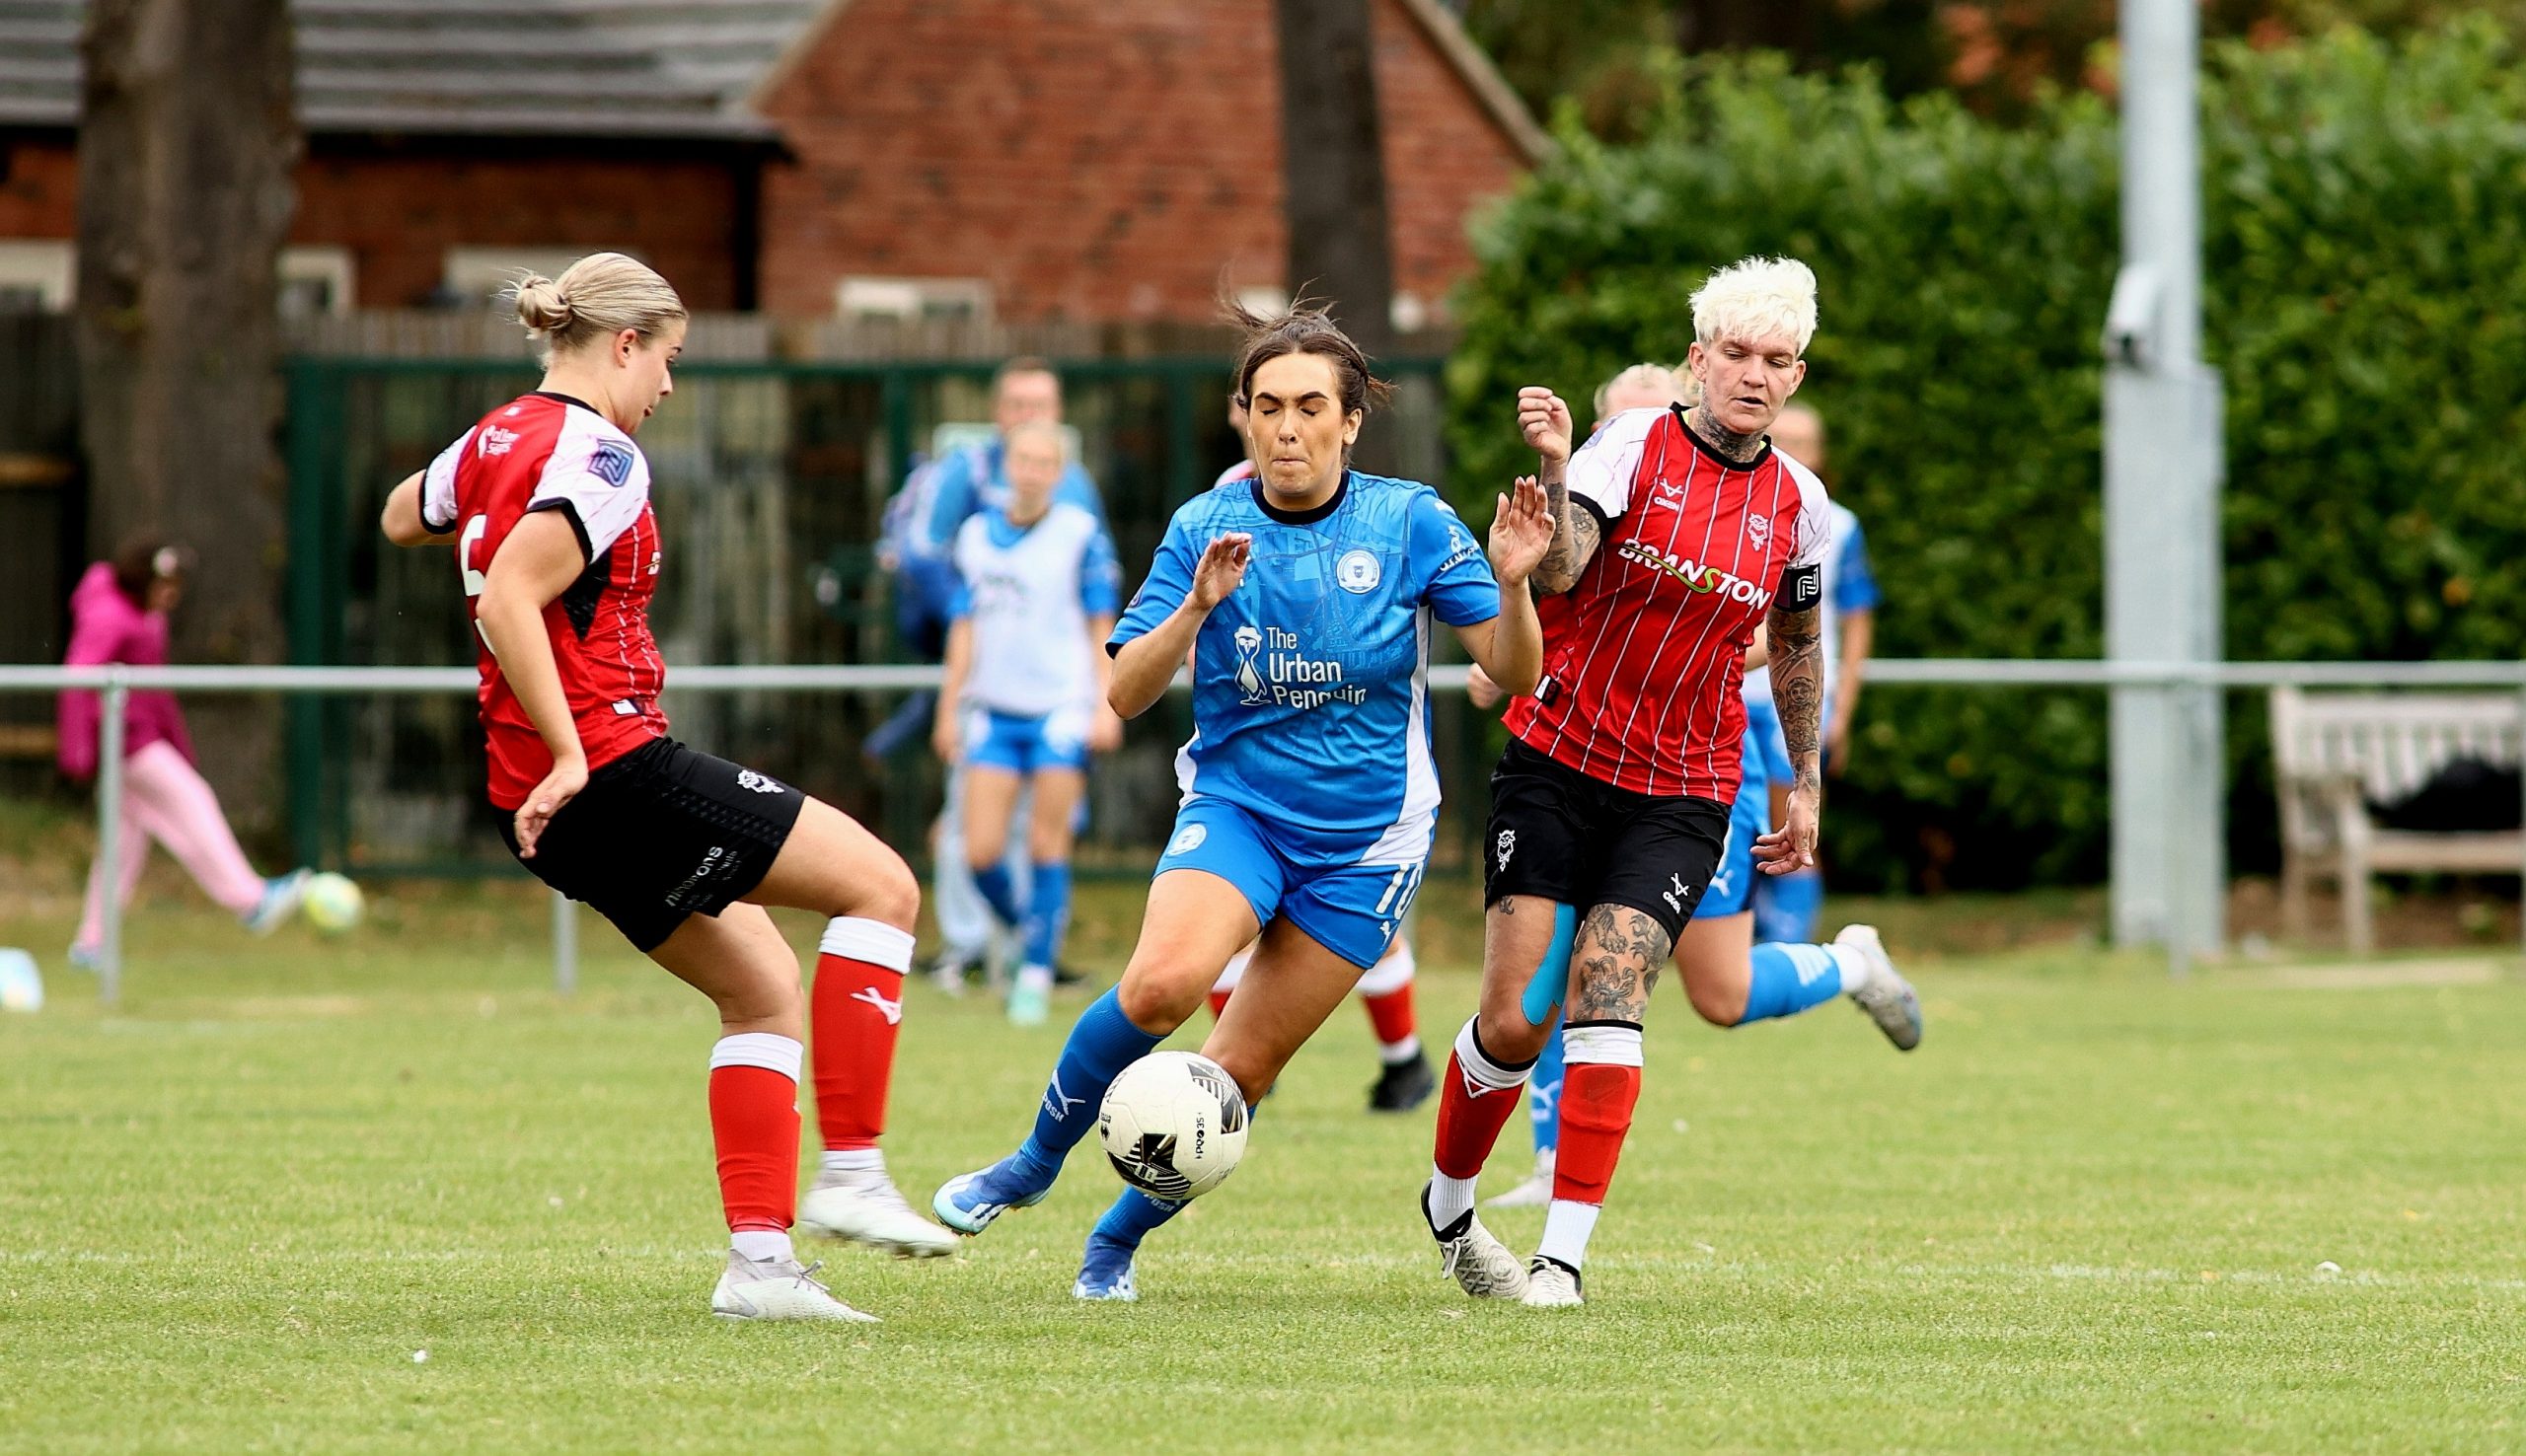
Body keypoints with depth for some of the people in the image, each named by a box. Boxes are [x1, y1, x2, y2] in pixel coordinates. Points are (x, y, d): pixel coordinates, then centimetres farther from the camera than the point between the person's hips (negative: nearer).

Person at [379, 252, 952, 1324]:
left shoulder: (498, 438, 13)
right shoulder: (598, 456, -14)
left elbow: (401, 520, 35)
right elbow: (508, 601, -26)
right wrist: (568, 753, -23)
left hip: (547, 802, 10)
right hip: (613, 769, -10)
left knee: (765, 993, 16)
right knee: (882, 888, -3)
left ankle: (758, 1260, 8)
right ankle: (851, 1175, -6)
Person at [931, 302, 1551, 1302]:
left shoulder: (1409, 523, -7)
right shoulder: (1207, 529, -3)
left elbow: (1515, 673, -6)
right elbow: (1126, 695, -6)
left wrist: (1512, 584, -26)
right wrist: (1199, 604, -22)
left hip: (1366, 835, 0)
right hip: (1235, 802, 0)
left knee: (1244, 1067, -1)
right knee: (1162, 982, -28)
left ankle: (1119, 1239, 20)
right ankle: (1034, 1162, -7)